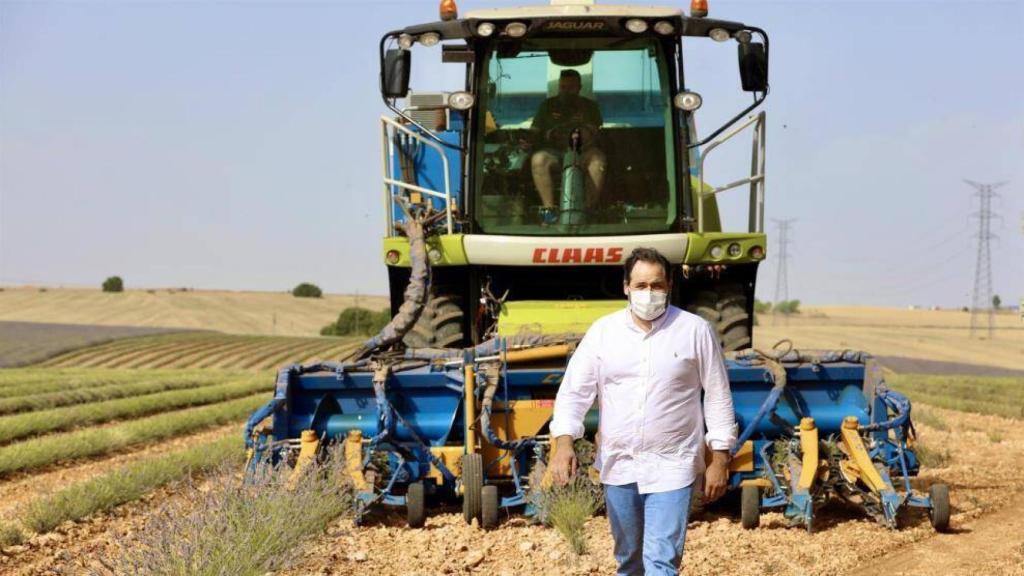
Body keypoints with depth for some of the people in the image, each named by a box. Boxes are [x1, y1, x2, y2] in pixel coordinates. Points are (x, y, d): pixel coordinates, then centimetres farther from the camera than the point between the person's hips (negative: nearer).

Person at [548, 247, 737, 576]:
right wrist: (564, 443, -15)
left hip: (671, 467, -3)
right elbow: (574, 391, 1)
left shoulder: (696, 331, -4)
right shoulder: (603, 331, 2)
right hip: (618, 466, 4)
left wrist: (720, 459, -3)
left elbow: (718, 397, 0)